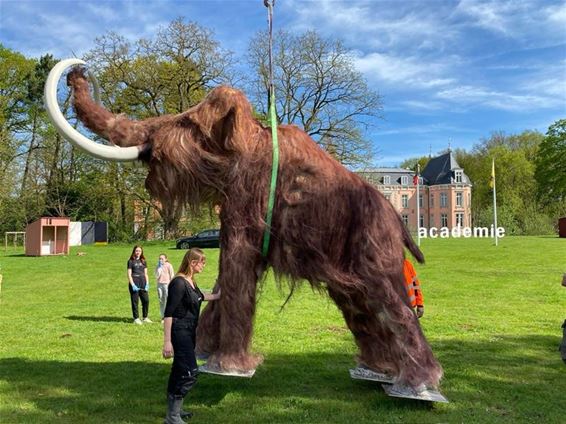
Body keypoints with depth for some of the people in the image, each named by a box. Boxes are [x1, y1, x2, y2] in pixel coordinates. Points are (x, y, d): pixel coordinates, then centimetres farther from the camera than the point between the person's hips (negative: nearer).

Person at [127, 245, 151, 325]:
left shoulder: (143, 261, 13)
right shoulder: (131, 261, 1)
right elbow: (129, 274, -3)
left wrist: (147, 284, 3)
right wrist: (133, 285, -12)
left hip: (143, 284, 4)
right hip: (134, 284, -4)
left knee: (146, 300, 3)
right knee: (135, 301, 1)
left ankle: (145, 317, 16)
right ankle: (136, 318, 10)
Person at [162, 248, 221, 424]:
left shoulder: (191, 282, 7)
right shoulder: (179, 282, -20)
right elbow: (168, 313, -23)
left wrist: (217, 296, 38)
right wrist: (167, 341, -25)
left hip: (189, 331, 9)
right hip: (179, 331, -9)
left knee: (180, 371, 17)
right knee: (190, 372, -9)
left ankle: (174, 408, 31)